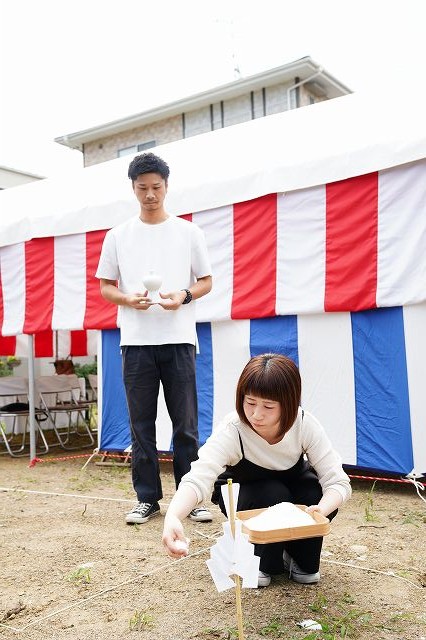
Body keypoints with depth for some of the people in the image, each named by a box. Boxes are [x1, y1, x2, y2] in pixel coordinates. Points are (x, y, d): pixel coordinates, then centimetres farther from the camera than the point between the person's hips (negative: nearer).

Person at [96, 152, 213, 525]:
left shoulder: (189, 232, 7)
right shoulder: (118, 236, 9)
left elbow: (206, 282, 9)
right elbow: (105, 286, 11)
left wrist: (184, 295, -13)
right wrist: (129, 299, -11)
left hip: (179, 340, -1)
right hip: (136, 341, 1)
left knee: (186, 423, 1)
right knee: (141, 424, 5)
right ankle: (148, 498, 17)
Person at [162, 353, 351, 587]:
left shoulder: (305, 425, -30)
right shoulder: (231, 430, -37)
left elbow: (337, 481, -30)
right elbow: (198, 477, -50)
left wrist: (321, 510, -53)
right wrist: (172, 518, -70)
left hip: (292, 483, 2)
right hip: (242, 495, -2)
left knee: (318, 498, -29)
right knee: (273, 495, -34)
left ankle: (303, 560, 1)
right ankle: (263, 563, -5)